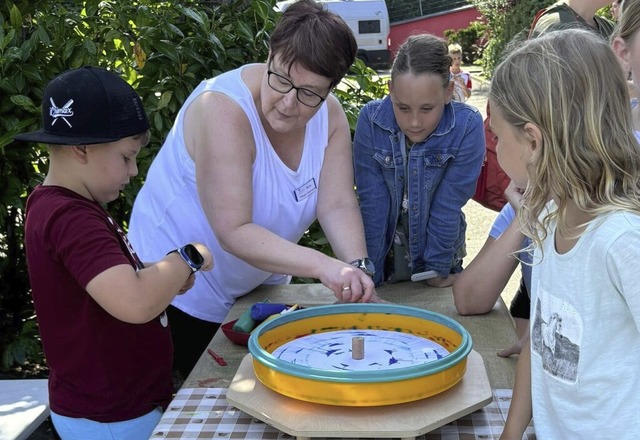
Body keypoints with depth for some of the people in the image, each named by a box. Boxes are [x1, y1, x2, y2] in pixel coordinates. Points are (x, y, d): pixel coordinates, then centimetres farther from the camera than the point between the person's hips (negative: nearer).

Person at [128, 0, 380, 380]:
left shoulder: (330, 115, -11)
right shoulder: (223, 108, -30)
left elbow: (338, 205, -15)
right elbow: (234, 232, -36)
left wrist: (357, 268, -33)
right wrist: (324, 266, -46)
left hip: (259, 285, 6)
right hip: (182, 291, -6)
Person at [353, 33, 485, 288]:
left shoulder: (467, 126, -23)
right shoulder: (371, 119, -19)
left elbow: (448, 206, -18)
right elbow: (371, 202, -17)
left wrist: (436, 268, -11)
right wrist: (369, 273, -14)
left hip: (440, 248, -1)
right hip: (384, 247, 1)